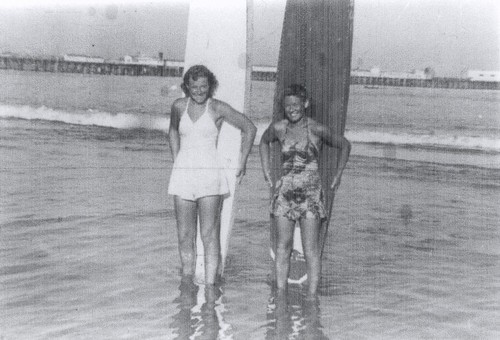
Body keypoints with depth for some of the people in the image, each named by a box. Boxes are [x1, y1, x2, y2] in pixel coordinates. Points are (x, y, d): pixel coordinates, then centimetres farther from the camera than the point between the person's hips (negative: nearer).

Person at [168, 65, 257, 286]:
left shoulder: (218, 108, -1)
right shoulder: (179, 106, 8)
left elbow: (249, 128, 8)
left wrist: (243, 161, 7)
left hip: (209, 172, -3)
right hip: (183, 173, 3)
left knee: (209, 234, -8)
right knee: (185, 235, 4)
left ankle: (210, 287, -7)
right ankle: (187, 283, 13)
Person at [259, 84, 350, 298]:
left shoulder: (317, 130, -6)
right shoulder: (278, 128, 2)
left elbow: (345, 146, 9)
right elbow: (264, 142, 25)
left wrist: (338, 175, 6)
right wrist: (266, 171, 18)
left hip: (310, 192, -3)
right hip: (285, 190, 3)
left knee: (311, 248, -4)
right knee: (283, 246, 4)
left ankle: (312, 295, 2)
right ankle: (280, 293, 11)